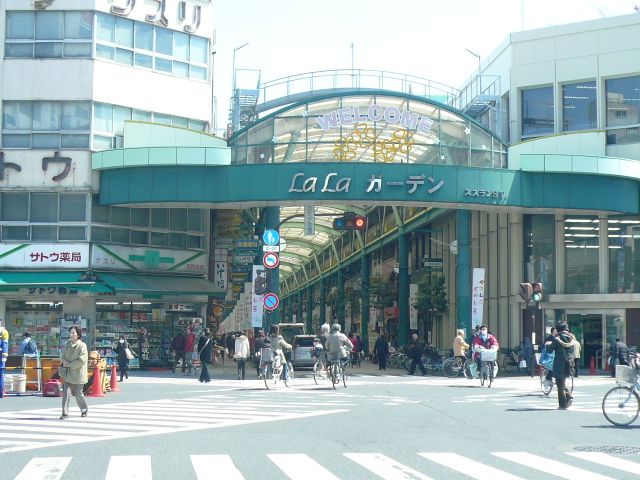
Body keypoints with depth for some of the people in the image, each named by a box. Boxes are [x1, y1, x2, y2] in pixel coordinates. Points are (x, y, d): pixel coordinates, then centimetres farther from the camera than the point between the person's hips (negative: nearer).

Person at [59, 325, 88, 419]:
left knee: (78, 394, 6)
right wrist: (64, 361, -7)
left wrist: (70, 364, -17)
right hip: (68, 373, 5)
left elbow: (82, 360, -19)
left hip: (78, 373, -5)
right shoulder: (67, 344, 8)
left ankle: (84, 409, 30)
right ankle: (65, 413, -1)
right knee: (65, 392, -6)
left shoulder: (82, 345, -13)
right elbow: (63, 356, 16)